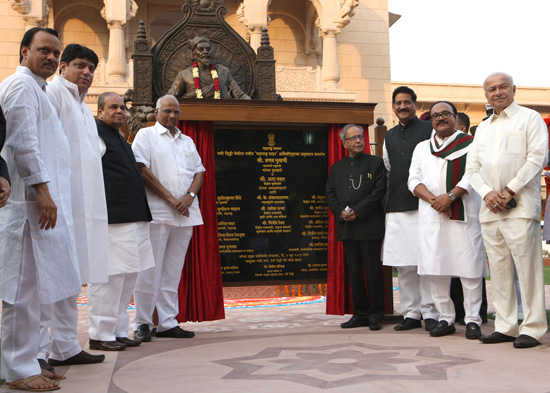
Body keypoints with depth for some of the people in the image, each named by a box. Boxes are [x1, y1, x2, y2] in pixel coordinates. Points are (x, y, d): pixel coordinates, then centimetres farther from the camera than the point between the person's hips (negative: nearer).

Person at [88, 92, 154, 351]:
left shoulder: (119, 138, 23)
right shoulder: (96, 136, -6)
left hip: (132, 220, 10)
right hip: (111, 221, -10)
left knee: (129, 276, 12)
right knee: (109, 277, -8)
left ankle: (118, 331, 20)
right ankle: (100, 335, 1)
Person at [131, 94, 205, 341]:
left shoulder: (187, 141, 22)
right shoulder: (146, 136, 5)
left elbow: (199, 172, 16)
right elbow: (142, 170, -7)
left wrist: (189, 196, -5)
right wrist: (170, 199, -11)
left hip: (185, 214, 5)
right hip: (156, 212, -5)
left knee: (173, 272, 6)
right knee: (150, 270, -6)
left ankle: (167, 323, 11)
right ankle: (142, 323, 4)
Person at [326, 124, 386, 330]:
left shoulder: (376, 163, 4)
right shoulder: (337, 168, 17)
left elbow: (379, 191, -6)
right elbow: (330, 195, 12)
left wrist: (357, 211, -13)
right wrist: (340, 212, -7)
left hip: (369, 226, -4)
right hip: (347, 227, 4)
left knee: (373, 270, -2)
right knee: (354, 272, 7)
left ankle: (375, 315, 6)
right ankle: (360, 313, 15)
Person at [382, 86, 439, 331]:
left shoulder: (429, 129, 3)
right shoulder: (389, 136, 19)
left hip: (423, 204, -5)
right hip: (397, 207, 5)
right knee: (404, 264, 5)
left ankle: (430, 313, 2)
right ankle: (411, 313, 12)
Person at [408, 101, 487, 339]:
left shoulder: (470, 143, 8)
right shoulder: (421, 148, 19)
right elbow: (414, 180, 10)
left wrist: (450, 196, -17)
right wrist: (433, 199, -8)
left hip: (463, 214, -3)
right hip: (431, 215, 4)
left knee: (469, 268, -6)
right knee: (435, 268, 1)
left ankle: (472, 320, 2)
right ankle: (445, 319, 10)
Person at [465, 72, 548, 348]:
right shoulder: (482, 129, 22)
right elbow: (472, 168, 17)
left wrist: (509, 191, -12)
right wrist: (487, 193, -3)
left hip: (520, 204, -5)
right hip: (490, 207, 6)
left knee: (527, 266, -8)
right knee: (499, 269, 6)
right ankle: (505, 326, 12)